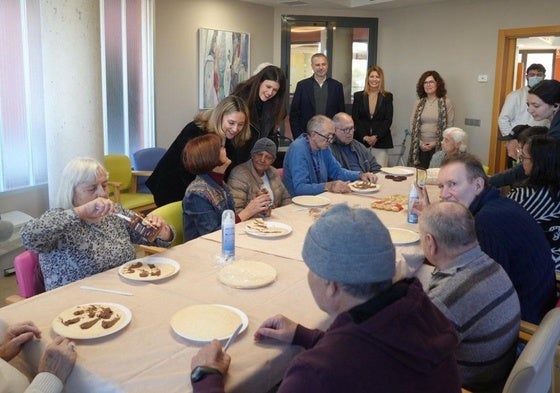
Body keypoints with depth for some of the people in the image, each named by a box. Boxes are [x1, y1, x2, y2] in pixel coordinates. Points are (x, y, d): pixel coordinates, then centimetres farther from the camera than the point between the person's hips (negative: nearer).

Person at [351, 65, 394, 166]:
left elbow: (388, 120, 2)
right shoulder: (358, 96, 9)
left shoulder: (387, 97, 8)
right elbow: (355, 119, 4)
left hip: (381, 142, 0)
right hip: (361, 141, 1)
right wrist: (364, 137, -9)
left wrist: (376, 137, -11)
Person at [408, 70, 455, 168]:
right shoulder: (418, 103, 9)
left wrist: (435, 143, -10)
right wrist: (420, 143, -5)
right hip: (420, 148, 3)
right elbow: (412, 125, 7)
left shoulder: (446, 103, 0)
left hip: (438, 148, -2)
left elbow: (449, 127, -3)